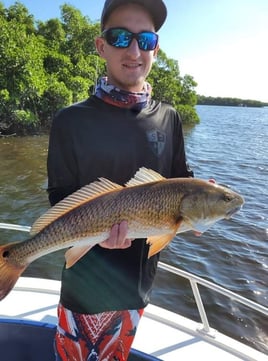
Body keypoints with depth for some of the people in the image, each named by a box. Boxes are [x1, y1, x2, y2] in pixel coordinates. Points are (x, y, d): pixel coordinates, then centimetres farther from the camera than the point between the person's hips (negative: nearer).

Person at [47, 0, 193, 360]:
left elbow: (180, 180, 4)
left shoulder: (168, 117, -5)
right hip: (89, 281, -3)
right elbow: (61, 199, -10)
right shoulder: (71, 121, -14)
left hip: (141, 276, 3)